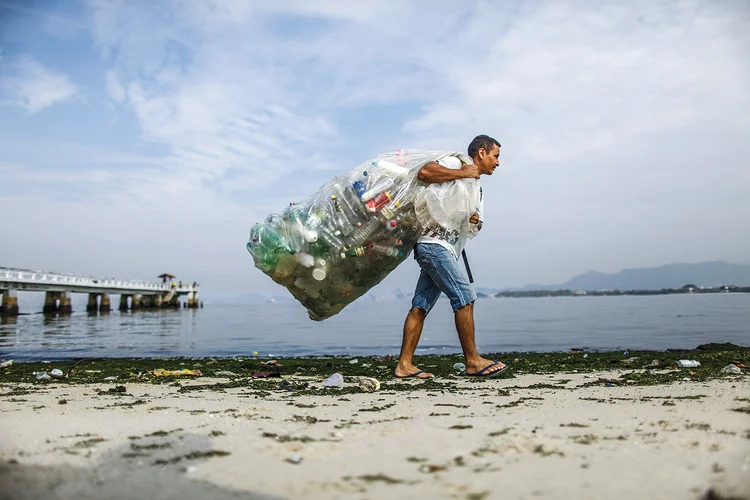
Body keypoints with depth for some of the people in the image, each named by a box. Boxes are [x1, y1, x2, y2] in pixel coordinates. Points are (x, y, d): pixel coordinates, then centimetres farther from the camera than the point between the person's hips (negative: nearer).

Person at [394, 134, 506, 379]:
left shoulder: (476, 188, 27)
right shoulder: (454, 163, -1)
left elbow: (477, 224, 26)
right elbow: (424, 172, -20)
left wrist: (475, 221, 3)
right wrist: (462, 173, -15)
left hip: (444, 250, 9)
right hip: (434, 242, -9)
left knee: (421, 306, 4)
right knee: (465, 297, -10)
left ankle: (404, 364, 4)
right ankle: (472, 361, -4)